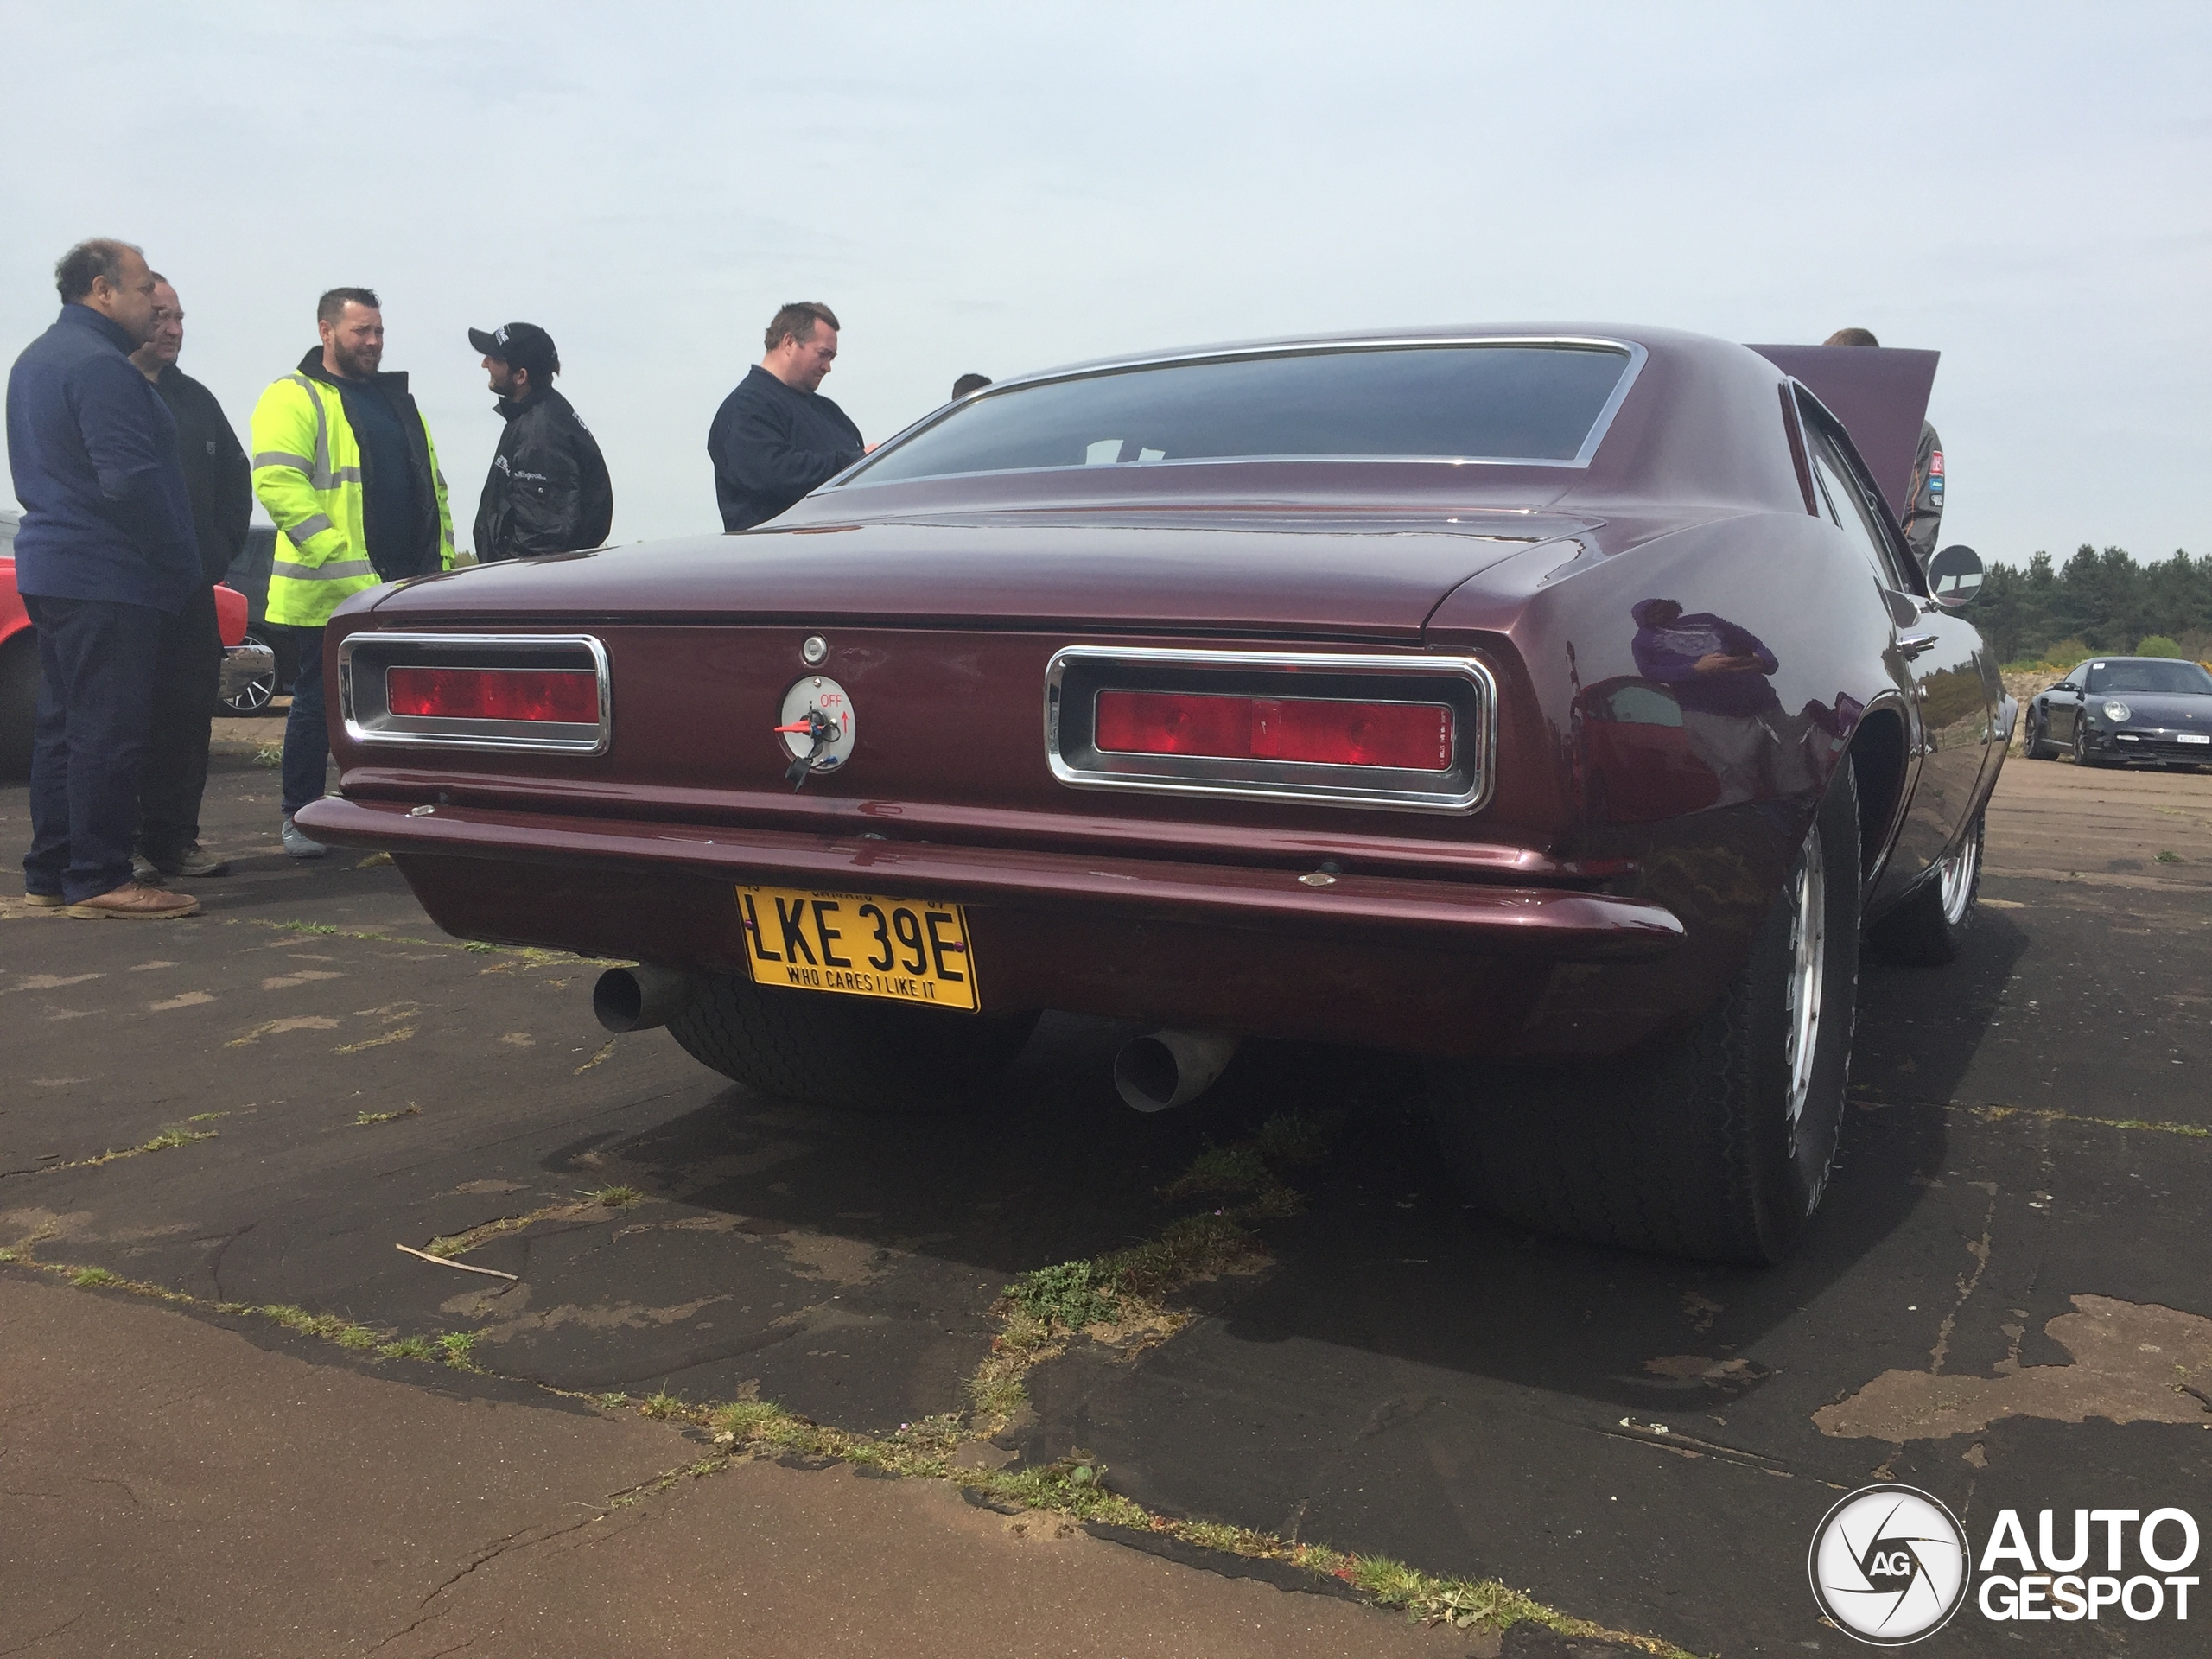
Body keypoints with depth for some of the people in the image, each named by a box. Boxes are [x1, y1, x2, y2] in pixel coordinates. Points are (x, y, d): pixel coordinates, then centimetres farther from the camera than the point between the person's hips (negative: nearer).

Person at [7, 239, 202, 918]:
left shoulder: (35, 359, 19)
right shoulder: (99, 365, -14)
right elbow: (128, 479, -22)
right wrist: (179, 562, -13)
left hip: (51, 568, 10)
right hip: (106, 577, -10)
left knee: (64, 725, 14)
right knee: (107, 729, -6)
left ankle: (50, 872, 19)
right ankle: (98, 879, -3)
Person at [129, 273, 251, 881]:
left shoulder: (194, 398, 18)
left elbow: (234, 476, 22)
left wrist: (220, 548, 9)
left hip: (191, 587, 6)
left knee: (188, 713, 7)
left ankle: (176, 839, 14)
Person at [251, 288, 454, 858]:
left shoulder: (398, 400, 20)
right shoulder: (293, 397, -3)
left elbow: (432, 486, 22)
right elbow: (277, 483, -15)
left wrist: (442, 560, 10)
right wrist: (341, 558, -22)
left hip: (407, 591, 6)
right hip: (329, 592, -6)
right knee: (317, 705, 2)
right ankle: (300, 818, 13)